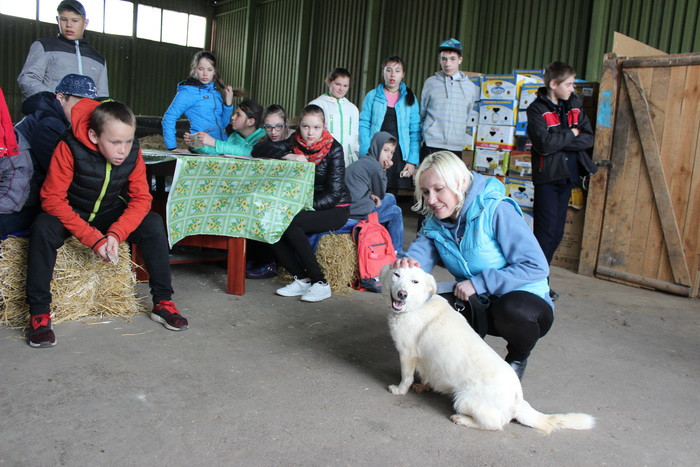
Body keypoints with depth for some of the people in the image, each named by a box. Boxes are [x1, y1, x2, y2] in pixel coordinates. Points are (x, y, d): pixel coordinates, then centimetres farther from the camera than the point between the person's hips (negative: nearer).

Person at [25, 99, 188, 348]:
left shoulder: (133, 153, -18)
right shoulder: (69, 148, -27)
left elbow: (141, 198, -15)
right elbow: (52, 198, -26)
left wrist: (115, 233, -32)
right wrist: (94, 238, -34)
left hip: (111, 215, 3)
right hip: (70, 215, -2)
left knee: (153, 224, -21)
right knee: (43, 227, -34)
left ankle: (163, 303, -12)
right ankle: (39, 313, -23)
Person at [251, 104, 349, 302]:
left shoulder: (333, 149, -12)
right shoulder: (294, 143, 2)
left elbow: (334, 194, -18)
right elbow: (258, 149, -7)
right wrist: (289, 156, -22)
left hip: (334, 210, -5)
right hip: (305, 207, 5)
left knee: (290, 223, -31)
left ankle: (321, 283, -24)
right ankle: (302, 279, -12)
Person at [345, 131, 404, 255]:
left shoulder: (364, 161, 16)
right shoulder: (375, 167, -14)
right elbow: (380, 194, -2)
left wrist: (371, 195, 0)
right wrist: (383, 171, -1)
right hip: (357, 212, -10)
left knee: (391, 198, 21)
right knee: (396, 212, 6)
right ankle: (397, 252, 13)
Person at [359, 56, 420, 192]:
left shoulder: (410, 98, 10)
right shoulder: (372, 96, 7)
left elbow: (415, 132, 6)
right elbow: (364, 125, 1)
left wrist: (412, 161, -3)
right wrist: (366, 155, -11)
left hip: (399, 154, 1)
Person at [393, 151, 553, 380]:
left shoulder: (496, 211, -22)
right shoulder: (435, 222, -1)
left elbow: (536, 266, -24)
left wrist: (479, 283, -26)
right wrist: (406, 263, -38)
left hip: (525, 299, -4)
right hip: (478, 304, 5)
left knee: (512, 310, -38)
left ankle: (518, 358, -1)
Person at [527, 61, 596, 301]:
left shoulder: (574, 106, 11)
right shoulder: (537, 109, -7)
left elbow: (588, 138, 1)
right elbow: (544, 144, -21)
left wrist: (560, 142, -13)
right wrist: (571, 134, -7)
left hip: (568, 176, 6)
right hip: (547, 177, -6)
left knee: (557, 233, 8)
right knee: (546, 233, -8)